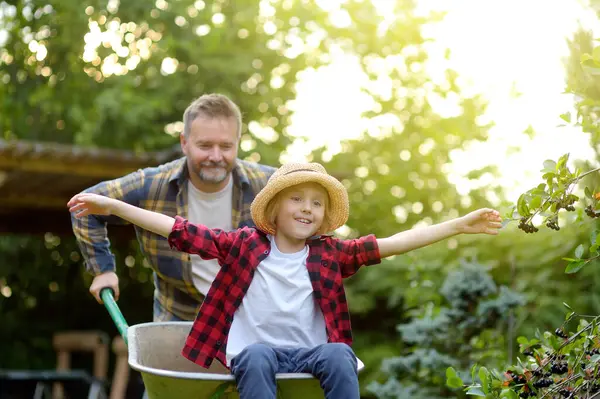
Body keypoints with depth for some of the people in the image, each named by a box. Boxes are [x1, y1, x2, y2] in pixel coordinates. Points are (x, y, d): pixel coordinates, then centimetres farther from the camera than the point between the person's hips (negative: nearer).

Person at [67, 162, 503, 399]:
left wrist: (460, 225, 0)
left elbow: (393, 243, 5)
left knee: (339, 355, -30)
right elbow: (181, 230, 1)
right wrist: (111, 206, -4)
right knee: (257, 357, -34)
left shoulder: (330, 252, 9)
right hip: (256, 350, -1)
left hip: (311, 350, 1)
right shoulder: (245, 245, 5)